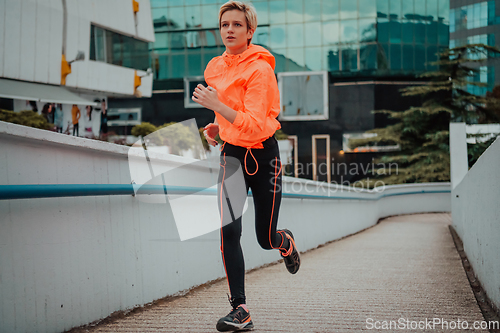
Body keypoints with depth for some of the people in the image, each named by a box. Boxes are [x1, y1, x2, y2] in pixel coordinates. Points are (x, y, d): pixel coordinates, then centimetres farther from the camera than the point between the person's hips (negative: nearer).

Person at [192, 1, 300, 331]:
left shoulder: (260, 69, -17)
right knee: (229, 233, -11)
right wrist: (217, 127, 6)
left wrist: (216, 105, -33)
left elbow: (254, 126, -26)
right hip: (231, 154, 5)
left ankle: (285, 241, 43)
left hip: (263, 155, -4)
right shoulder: (214, 68, 5)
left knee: (266, 239, 4)